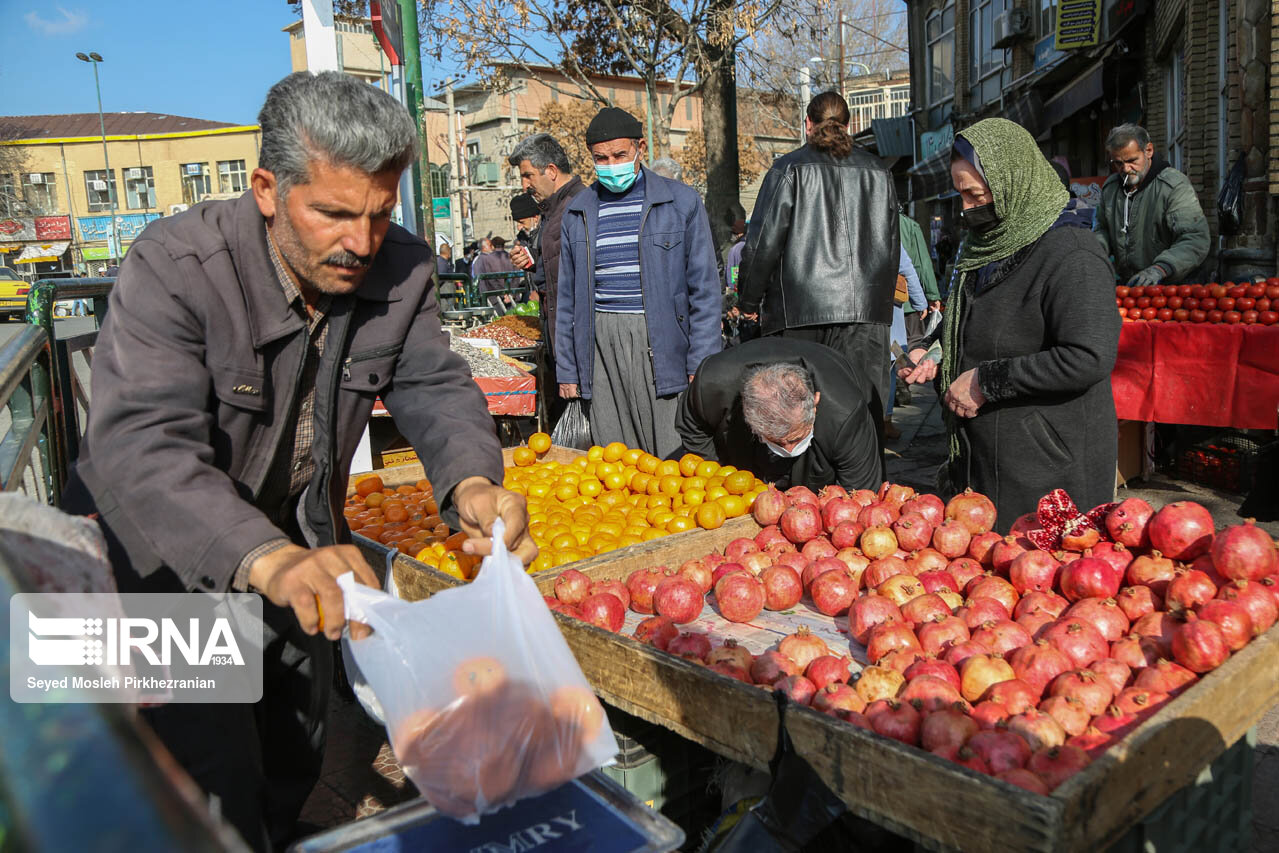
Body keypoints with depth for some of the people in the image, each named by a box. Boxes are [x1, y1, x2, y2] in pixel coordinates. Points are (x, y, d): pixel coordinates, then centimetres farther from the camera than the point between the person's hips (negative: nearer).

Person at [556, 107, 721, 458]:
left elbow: (704, 288, 1)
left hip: (661, 341, -2)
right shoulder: (577, 212, 12)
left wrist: (701, 365, -6)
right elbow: (567, 297, 16)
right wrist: (566, 370, 11)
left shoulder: (681, 201, 3)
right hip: (600, 343, 3)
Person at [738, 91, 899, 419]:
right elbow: (891, 244, 19)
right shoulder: (878, 172, 15)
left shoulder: (789, 168, 1)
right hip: (865, 306, 4)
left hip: (800, 306, -3)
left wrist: (749, 299, 6)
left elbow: (764, 240, -3)